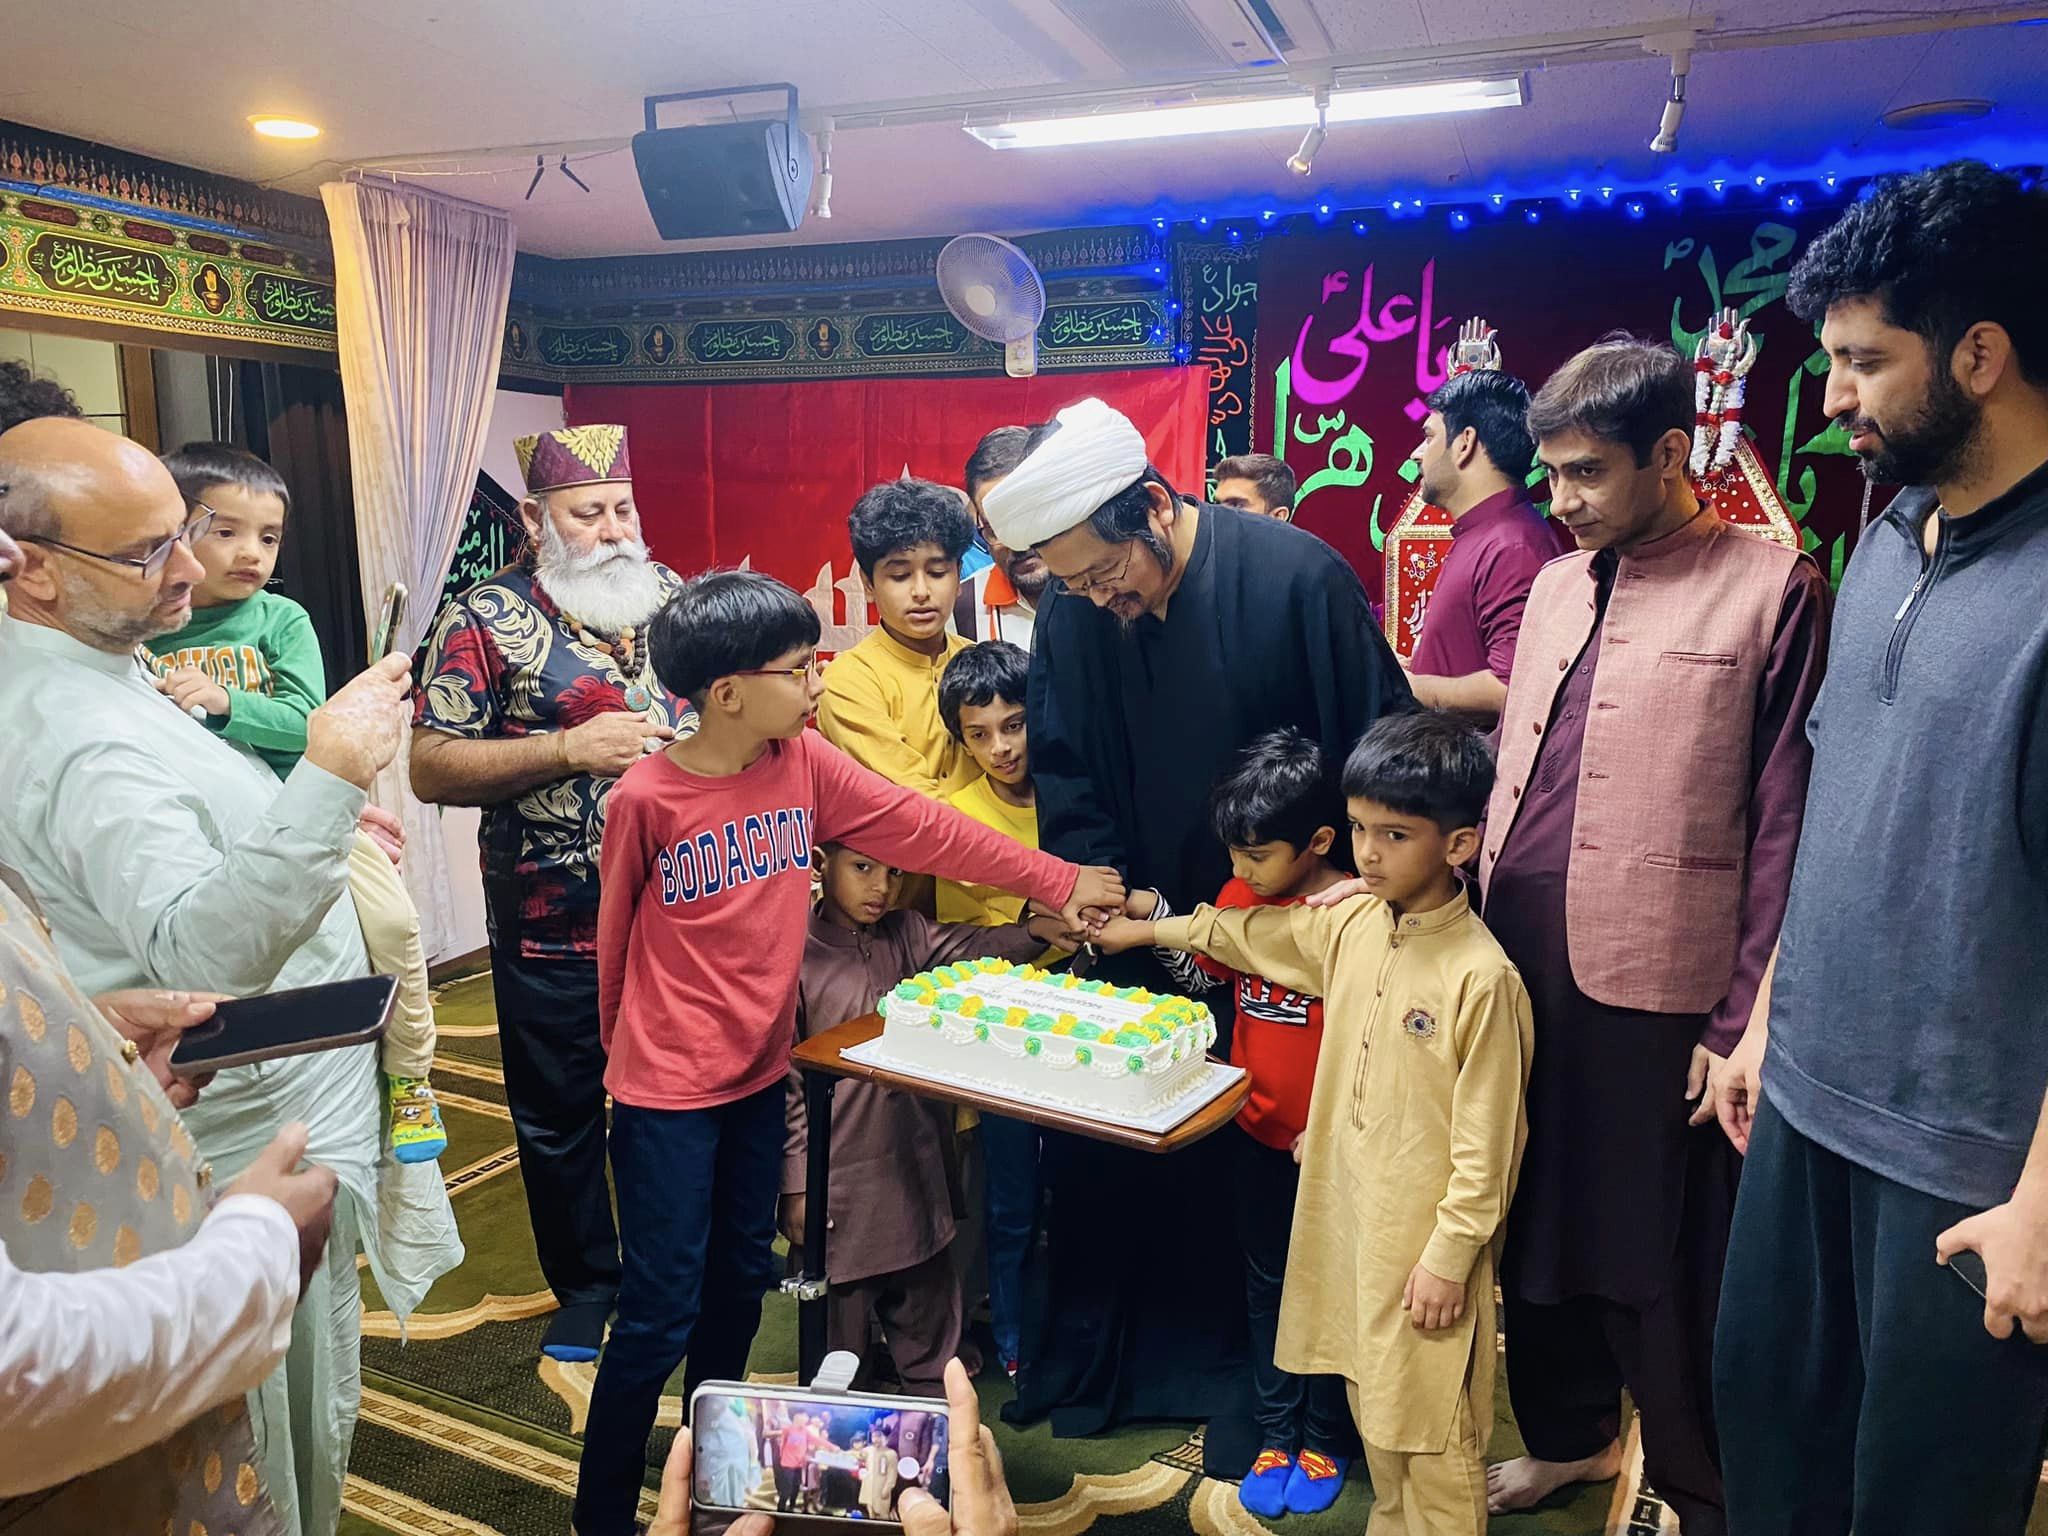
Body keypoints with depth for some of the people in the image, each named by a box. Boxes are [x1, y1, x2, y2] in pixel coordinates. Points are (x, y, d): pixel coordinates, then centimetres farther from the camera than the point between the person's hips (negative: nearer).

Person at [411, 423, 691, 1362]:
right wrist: (570, 749, -20)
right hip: (553, 931, -3)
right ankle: (586, 1283, 34)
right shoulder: (487, 621, -6)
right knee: (560, 1116, 12)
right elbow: (430, 768, -11)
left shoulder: (675, 597, 5)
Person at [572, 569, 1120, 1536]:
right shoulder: (645, 799, -18)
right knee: (661, 1312, 2)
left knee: (741, 1283, 19)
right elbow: (615, 936, -4)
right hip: (667, 1093, -5)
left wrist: (1056, 883, -2)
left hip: (761, 1073, 5)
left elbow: (921, 828, -3)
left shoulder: (806, 763, -5)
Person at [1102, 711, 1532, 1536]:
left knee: (1430, 1421, 8)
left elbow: (1486, 1142, -18)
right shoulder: (1351, 921, -2)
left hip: (1428, 1234, -7)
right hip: (1347, 1203, 7)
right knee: (1372, 1397, 23)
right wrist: (1150, 929, 25)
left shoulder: (1483, 977, -24)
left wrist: (1448, 1258, -14)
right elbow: (1256, 936, 17)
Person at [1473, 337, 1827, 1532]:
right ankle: (1568, 1436, 42)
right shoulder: (1555, 588, 11)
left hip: (1657, 997, -6)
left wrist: (1745, 1024, -11)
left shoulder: (1773, 590, -8)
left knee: (1663, 1265, 8)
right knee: (1538, 1225, 19)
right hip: (1526, 980, 6)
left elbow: (1782, 829, -10)